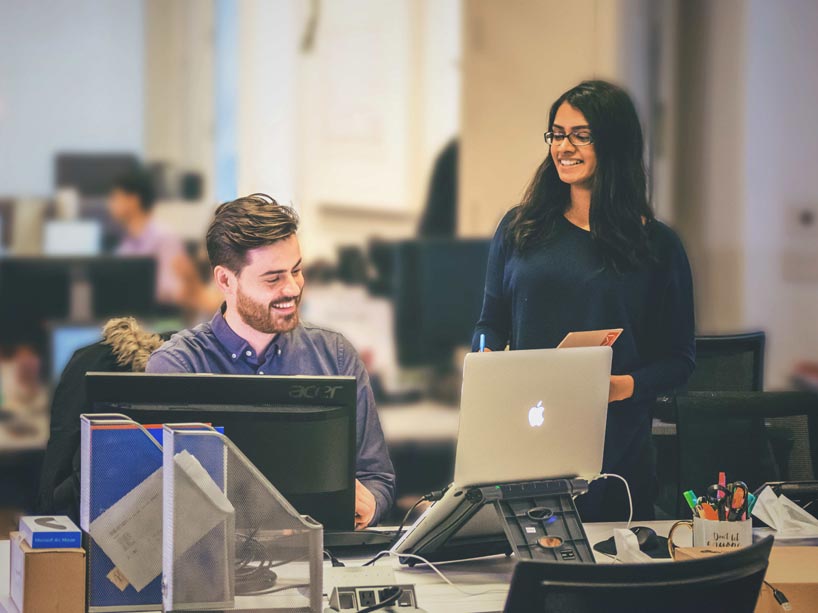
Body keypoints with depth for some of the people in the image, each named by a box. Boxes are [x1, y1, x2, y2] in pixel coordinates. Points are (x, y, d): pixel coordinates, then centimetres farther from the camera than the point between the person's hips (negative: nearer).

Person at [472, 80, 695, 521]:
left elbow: (679, 359, 3)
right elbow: (491, 323, 15)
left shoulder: (657, 245, 2)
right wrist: (487, 359, -6)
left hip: (615, 448, -1)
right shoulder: (520, 228, 9)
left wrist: (626, 385, -14)